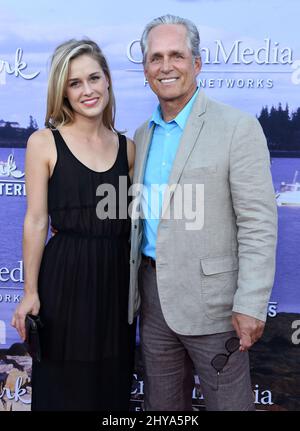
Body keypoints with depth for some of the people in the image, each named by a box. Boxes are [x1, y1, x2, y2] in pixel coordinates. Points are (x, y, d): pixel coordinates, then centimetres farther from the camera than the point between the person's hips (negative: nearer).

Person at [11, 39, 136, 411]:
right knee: (62, 386, 9)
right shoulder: (44, 143, -3)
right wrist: (30, 291, -8)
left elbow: (131, 219, 9)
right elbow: (36, 221, -5)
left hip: (116, 278, 4)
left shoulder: (127, 147, 7)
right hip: (65, 277, -3)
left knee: (113, 384, 15)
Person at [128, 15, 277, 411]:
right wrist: (133, 283, 12)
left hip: (209, 299, -6)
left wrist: (250, 305, -18)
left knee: (227, 401, 8)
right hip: (153, 295, 6)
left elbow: (259, 223, -14)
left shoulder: (238, 127, -11)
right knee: (162, 404, 19)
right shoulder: (143, 134, 10)